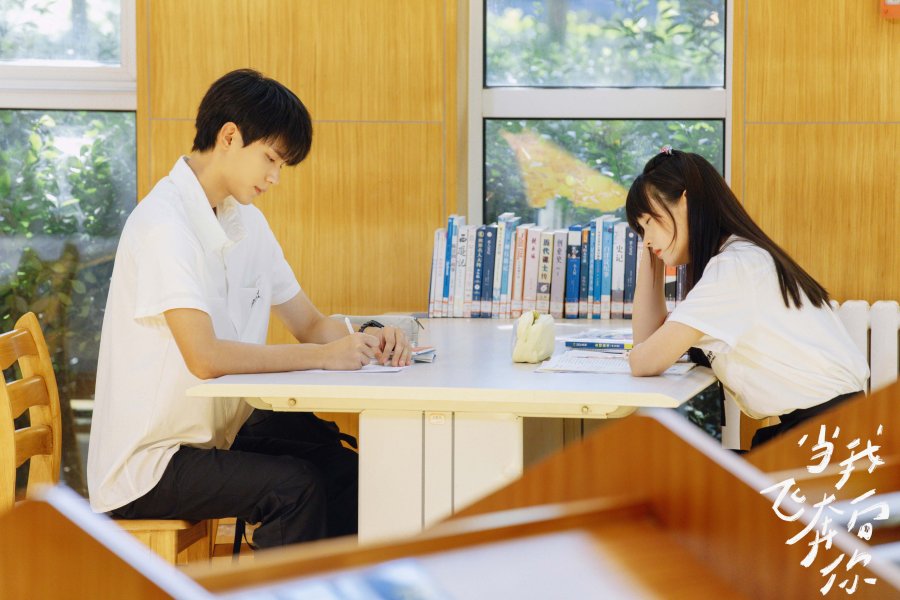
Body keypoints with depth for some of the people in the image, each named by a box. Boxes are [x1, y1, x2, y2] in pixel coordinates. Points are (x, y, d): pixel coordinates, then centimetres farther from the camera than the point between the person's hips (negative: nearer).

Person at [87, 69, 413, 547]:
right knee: (293, 487, -26)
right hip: (146, 466, -9)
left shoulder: (247, 222, 12)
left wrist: (364, 339, -7)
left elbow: (309, 324, 15)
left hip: (215, 436, 9)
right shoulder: (163, 223, -18)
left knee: (347, 469, -7)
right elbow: (205, 357, -27)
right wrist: (322, 355, -23)